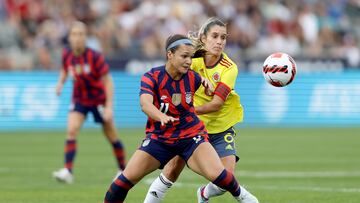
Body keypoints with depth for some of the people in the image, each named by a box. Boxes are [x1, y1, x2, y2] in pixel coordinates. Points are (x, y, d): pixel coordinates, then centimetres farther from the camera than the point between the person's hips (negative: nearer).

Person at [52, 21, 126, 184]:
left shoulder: (94, 57, -23)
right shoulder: (67, 55, -10)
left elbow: (108, 81, -17)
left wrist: (109, 106, -21)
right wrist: (61, 82, -6)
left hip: (99, 100, -3)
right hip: (79, 100, 3)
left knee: (112, 137, 8)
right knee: (71, 130, -19)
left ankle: (123, 170, 28)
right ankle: (68, 172, -24)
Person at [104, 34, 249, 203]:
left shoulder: (193, 77, -7)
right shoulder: (151, 77, -16)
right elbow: (145, 103, -37)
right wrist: (162, 117, -55)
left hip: (191, 135, 1)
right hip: (158, 137, -1)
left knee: (218, 175, -20)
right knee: (127, 178, -12)